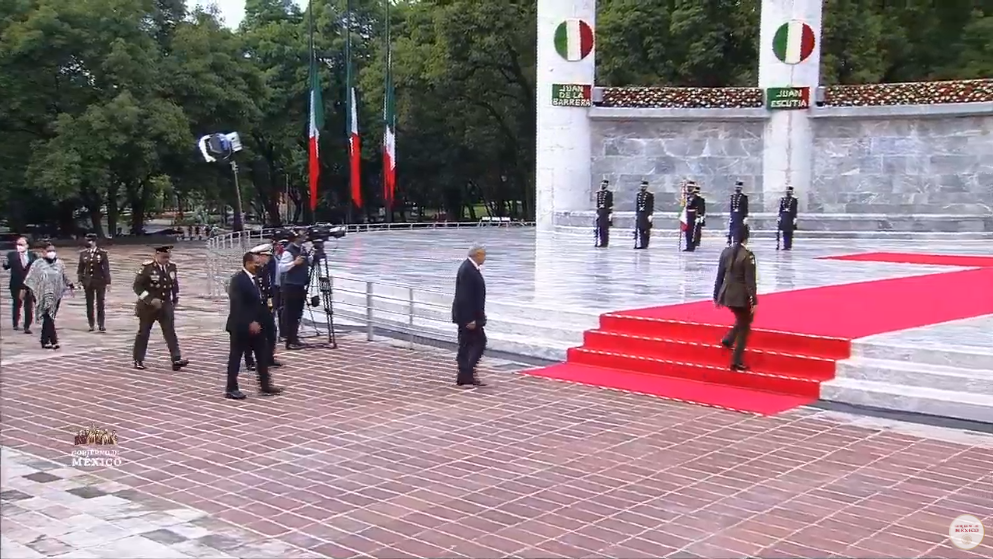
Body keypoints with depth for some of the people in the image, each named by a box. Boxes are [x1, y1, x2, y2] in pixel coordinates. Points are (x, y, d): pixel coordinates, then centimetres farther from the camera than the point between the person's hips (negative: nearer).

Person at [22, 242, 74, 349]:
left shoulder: (60, 263, 8)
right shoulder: (38, 264, -1)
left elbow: (65, 277, 19)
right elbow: (30, 278, 0)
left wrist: (70, 285, 19)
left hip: (56, 295, 4)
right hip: (44, 296, -4)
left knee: (48, 318, 8)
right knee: (48, 317, -12)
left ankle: (45, 341, 15)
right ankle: (53, 340, -15)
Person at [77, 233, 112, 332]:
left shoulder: (102, 253, -6)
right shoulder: (83, 253, 3)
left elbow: (106, 268, -6)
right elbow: (80, 268, 8)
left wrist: (108, 282, -9)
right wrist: (80, 279, 2)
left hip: (100, 281, -3)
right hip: (88, 282, 3)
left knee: (100, 303, 4)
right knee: (89, 304, 7)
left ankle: (101, 324, 11)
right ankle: (91, 325, 15)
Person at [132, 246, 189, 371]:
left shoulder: (172, 267, 1)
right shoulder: (147, 267, -15)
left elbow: (174, 284, 17)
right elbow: (137, 286, -16)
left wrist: (175, 300, 17)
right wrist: (150, 299, -24)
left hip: (166, 305, 3)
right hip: (148, 306, -3)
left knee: (170, 332, -8)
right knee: (143, 332, 10)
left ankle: (176, 359, -14)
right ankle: (138, 360, 22)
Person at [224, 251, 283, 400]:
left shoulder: (255, 278, 10)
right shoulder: (238, 280, -18)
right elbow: (237, 306, -24)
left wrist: (266, 303, 2)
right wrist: (250, 323, -27)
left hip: (256, 324, 9)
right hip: (241, 326, -9)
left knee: (263, 355, 9)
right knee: (235, 357, 2)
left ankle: (265, 386, 17)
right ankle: (231, 389, 11)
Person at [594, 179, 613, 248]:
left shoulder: (609, 193, -2)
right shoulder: (598, 193, 14)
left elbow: (611, 204, -5)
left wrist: (610, 214, -11)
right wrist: (597, 213, 13)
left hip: (606, 212, -5)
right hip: (600, 212, 5)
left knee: (605, 228, -4)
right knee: (599, 228, 1)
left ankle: (604, 243, 0)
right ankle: (599, 243, 6)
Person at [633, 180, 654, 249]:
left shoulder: (650, 195, -1)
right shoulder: (638, 194, 14)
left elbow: (651, 206, -6)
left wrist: (650, 215, -13)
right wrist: (636, 214, 13)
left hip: (646, 215, -4)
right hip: (639, 215, 4)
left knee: (646, 230, -4)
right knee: (639, 230, -1)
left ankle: (644, 245, 1)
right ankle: (638, 244, 0)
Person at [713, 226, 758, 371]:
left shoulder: (726, 252, 1)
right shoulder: (748, 255, -16)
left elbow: (720, 276, 6)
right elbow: (750, 280, -16)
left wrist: (717, 296, 15)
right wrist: (754, 301, -12)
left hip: (727, 295, 6)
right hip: (741, 296, -6)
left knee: (742, 321, 31)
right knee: (744, 328, 9)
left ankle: (728, 340, 24)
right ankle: (736, 362, 9)